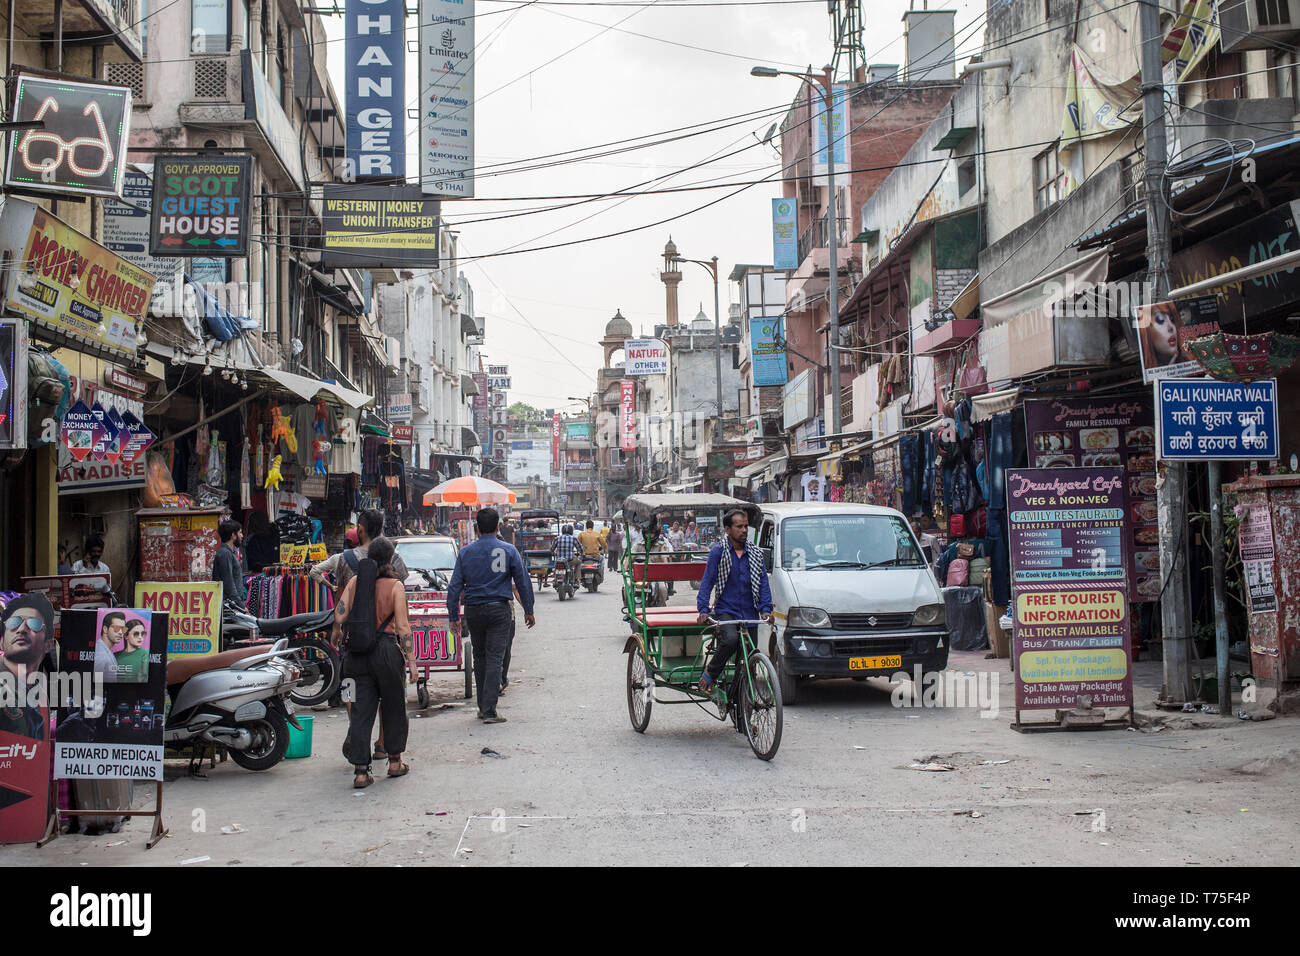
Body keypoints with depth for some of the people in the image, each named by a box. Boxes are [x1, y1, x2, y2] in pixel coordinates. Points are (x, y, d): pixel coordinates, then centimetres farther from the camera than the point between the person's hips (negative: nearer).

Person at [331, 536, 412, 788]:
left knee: (361, 710, 6)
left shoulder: (355, 581, 2)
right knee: (393, 706, 15)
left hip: (357, 652, 3)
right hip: (386, 650, -3)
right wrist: (410, 658, -5)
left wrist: (336, 632, 20)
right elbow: (402, 626, -10)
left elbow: (339, 615, -2)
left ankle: (361, 771, 3)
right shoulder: (395, 585, -7)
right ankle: (395, 762, 25)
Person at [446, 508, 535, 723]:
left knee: (480, 657, 15)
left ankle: (483, 708, 20)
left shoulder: (466, 552, 1)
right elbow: (523, 582, -1)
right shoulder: (508, 550, -4)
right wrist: (528, 611, 7)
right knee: (494, 658, -3)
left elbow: (454, 586, 1)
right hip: (498, 609, -2)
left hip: (473, 610, 2)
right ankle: (489, 711, -9)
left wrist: (453, 617, 6)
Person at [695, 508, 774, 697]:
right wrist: (703, 610, -12)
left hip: (750, 615, 4)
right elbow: (707, 582, -1)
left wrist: (766, 609, -5)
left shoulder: (755, 553, 10)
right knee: (730, 639, -33)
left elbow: (763, 583, 9)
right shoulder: (718, 552, -1)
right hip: (725, 611, -4)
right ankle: (710, 674, -10)